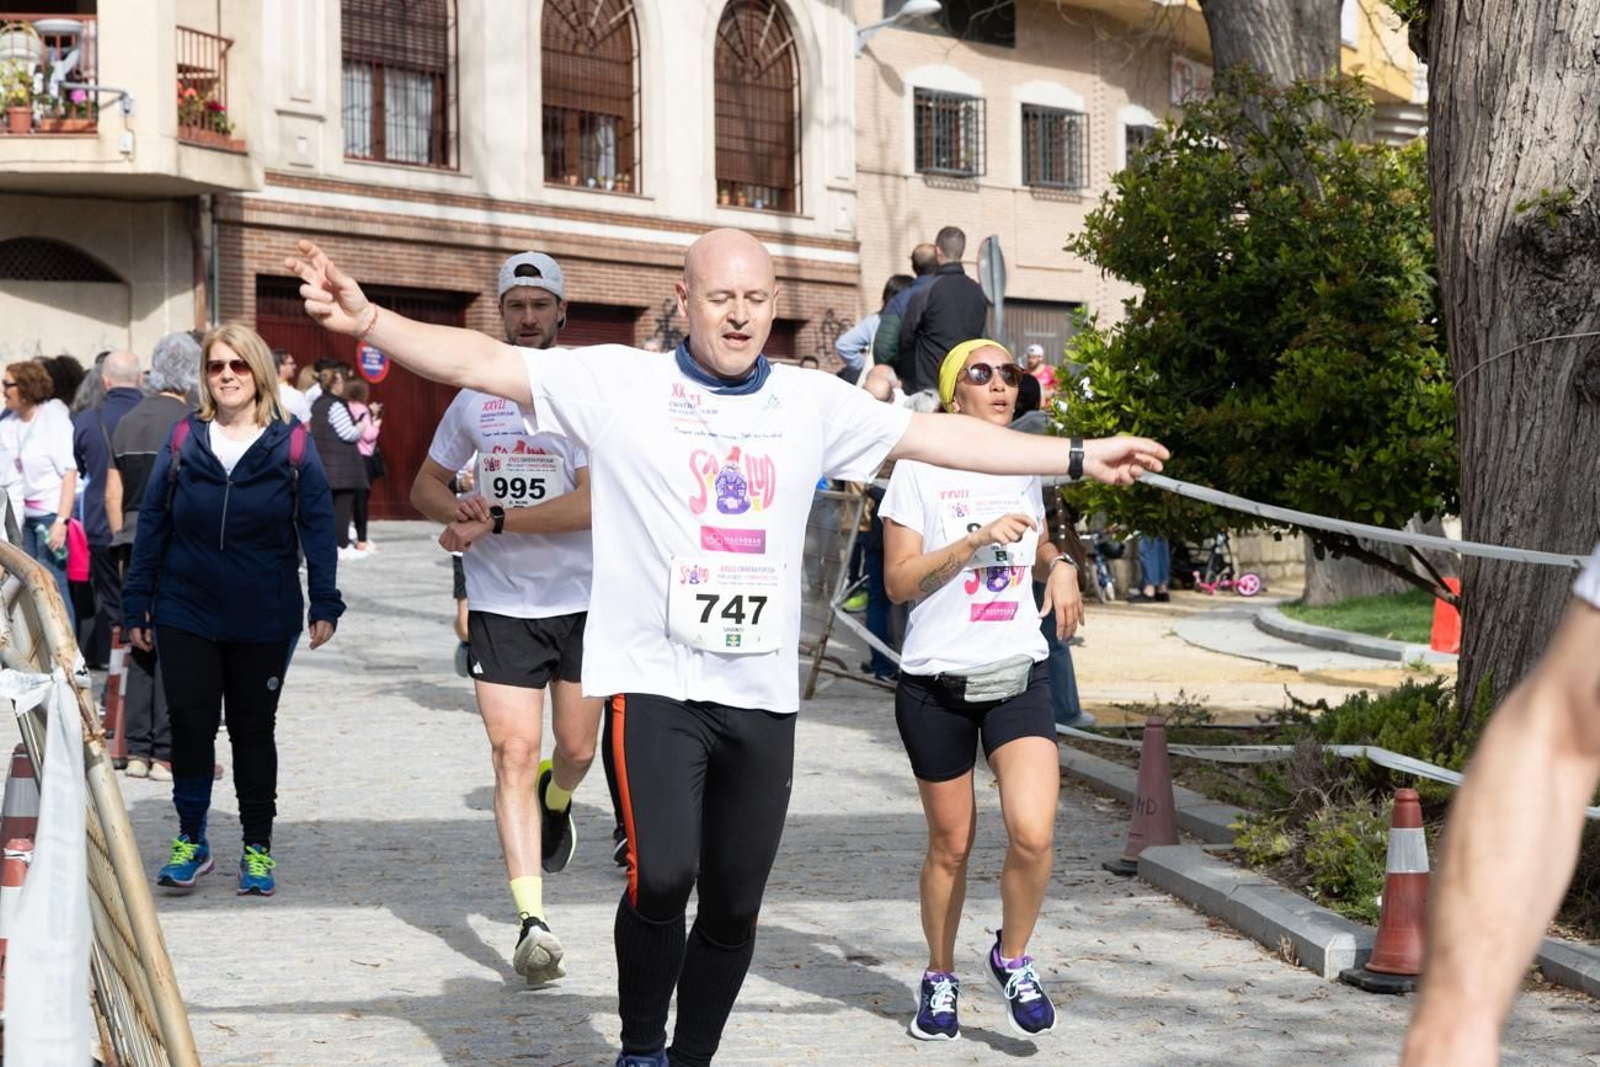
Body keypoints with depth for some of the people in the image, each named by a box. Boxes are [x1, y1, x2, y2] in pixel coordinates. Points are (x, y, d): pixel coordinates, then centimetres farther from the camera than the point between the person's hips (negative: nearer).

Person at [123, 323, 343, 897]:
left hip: (263, 621, -1)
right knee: (190, 724, 1)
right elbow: (151, 524, 5)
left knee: (254, 730, 9)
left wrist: (324, 603, -10)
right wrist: (136, 607, 3)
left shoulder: (291, 445, -2)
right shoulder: (183, 441, 2)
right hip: (186, 615, 1)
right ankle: (190, 842, 17)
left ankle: (257, 848, 20)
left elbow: (317, 526, -3)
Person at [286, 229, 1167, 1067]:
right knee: (662, 876, -20)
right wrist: (368, 320, -19)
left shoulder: (811, 402, 10)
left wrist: (1078, 456, 17)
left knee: (734, 905, 8)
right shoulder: (618, 382, 0)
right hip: (654, 684, -4)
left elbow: (941, 435, 16)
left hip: (762, 694, 4)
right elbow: (476, 361, -6)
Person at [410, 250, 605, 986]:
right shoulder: (474, 399, 6)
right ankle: (532, 919, -8)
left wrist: (493, 522, -20)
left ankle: (555, 805, 49)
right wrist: (459, 512, -6)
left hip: (583, 601, -1)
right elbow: (425, 487, 17)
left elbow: (591, 504, -17)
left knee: (576, 750, 11)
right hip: (500, 606, 1)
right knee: (514, 754, -8)